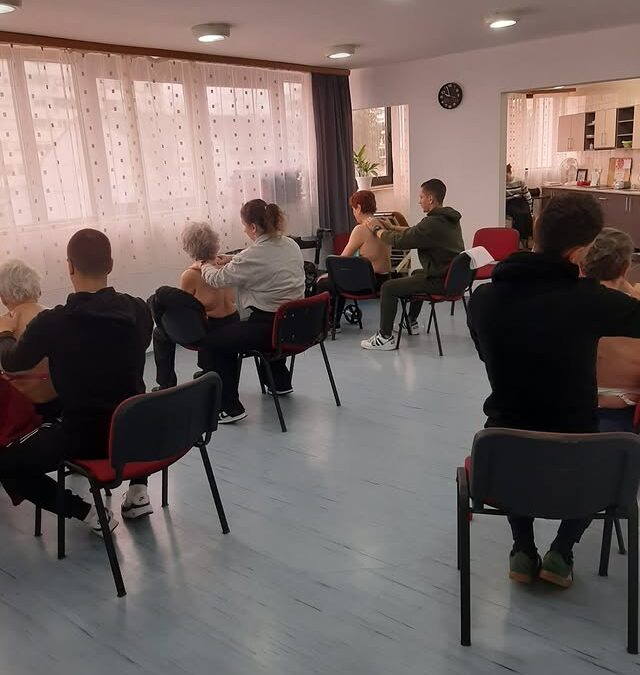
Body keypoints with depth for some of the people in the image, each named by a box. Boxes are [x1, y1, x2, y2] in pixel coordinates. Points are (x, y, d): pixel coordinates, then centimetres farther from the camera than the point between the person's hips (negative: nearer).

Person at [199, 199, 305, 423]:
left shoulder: (253, 255, -19)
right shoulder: (291, 245, 4)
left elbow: (217, 279, -7)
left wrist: (207, 266, 15)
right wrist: (232, 261, 17)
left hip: (270, 328, -8)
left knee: (211, 343, 4)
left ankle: (230, 408, 5)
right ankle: (281, 382, 52)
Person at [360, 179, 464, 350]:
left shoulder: (432, 223, -21)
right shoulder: (448, 218, 9)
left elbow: (399, 241, -18)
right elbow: (415, 233, 21)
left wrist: (377, 230, -2)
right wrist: (393, 228, 19)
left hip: (440, 281, -10)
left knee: (388, 287, -6)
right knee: (417, 274, 38)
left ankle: (385, 337, 0)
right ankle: (412, 322, 46)